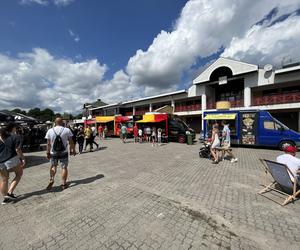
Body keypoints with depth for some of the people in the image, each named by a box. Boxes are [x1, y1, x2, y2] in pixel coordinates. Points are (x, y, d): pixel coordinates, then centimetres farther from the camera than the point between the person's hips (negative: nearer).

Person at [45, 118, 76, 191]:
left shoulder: (50, 131, -4)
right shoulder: (67, 130, -8)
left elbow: (48, 144, -2)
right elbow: (71, 142, -5)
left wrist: (48, 153, 8)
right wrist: (73, 150, 6)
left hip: (53, 153, 2)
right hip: (64, 153, -2)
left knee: (53, 166, 24)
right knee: (64, 167, 9)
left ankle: (51, 180, 13)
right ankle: (63, 184, 15)